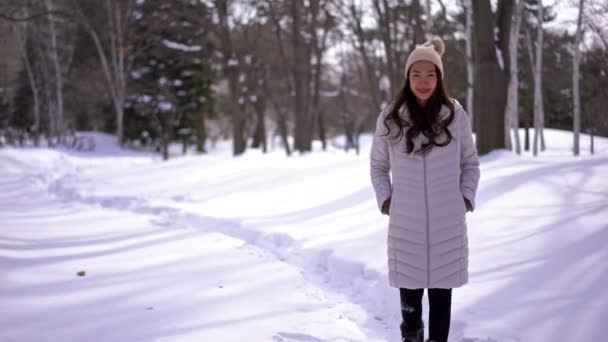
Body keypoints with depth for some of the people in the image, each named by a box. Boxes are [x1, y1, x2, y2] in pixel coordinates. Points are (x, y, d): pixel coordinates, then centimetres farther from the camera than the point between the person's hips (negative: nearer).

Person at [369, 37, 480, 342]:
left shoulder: (455, 115, 0)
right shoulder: (390, 118, -1)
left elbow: (470, 163, 11)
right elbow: (378, 165, 11)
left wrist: (465, 198, 1)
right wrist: (385, 201, 2)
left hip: (446, 222, 0)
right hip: (406, 222, 0)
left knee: (441, 289, 5)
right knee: (409, 288, 6)